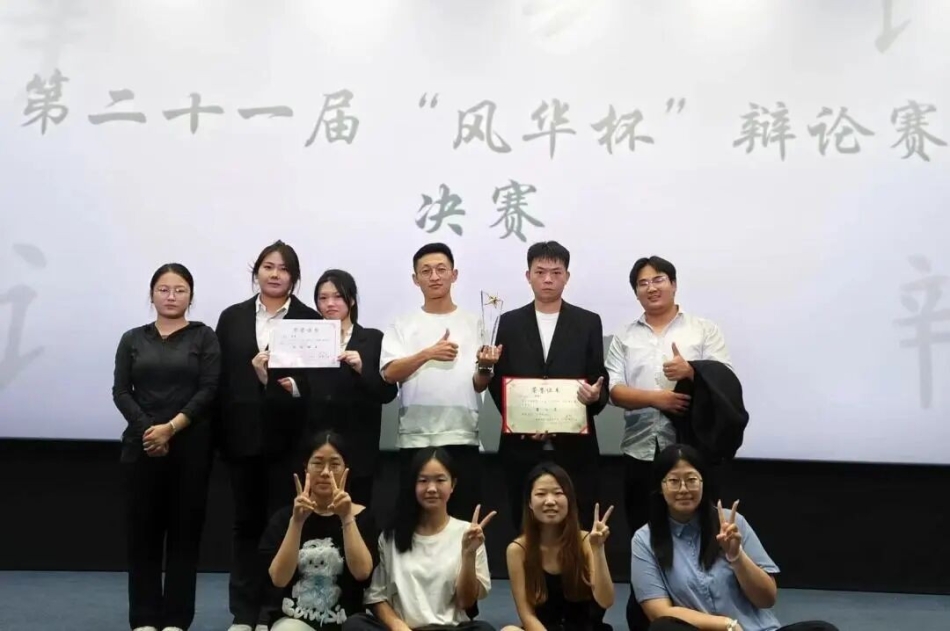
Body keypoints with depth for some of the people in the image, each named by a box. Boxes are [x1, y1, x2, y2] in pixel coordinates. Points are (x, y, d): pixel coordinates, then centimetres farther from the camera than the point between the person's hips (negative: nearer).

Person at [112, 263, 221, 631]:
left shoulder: (203, 337, 3)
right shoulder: (133, 339, 10)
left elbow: (209, 391, -6)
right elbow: (121, 392, 2)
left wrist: (171, 428, -14)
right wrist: (147, 428, -12)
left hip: (190, 445, -2)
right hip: (141, 444, 2)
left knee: (184, 529, 2)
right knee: (142, 529, 4)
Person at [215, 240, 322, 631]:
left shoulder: (310, 320, 3)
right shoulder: (232, 317, 10)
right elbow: (220, 376, 5)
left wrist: (296, 384, -20)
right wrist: (220, 430, -2)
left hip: (288, 435, -2)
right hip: (243, 433, 2)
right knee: (246, 522, 10)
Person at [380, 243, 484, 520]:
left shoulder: (473, 323, 7)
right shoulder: (403, 325, 6)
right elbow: (390, 373, -7)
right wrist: (428, 354, -21)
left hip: (462, 436, 0)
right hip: (415, 438, 0)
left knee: (463, 517, 6)